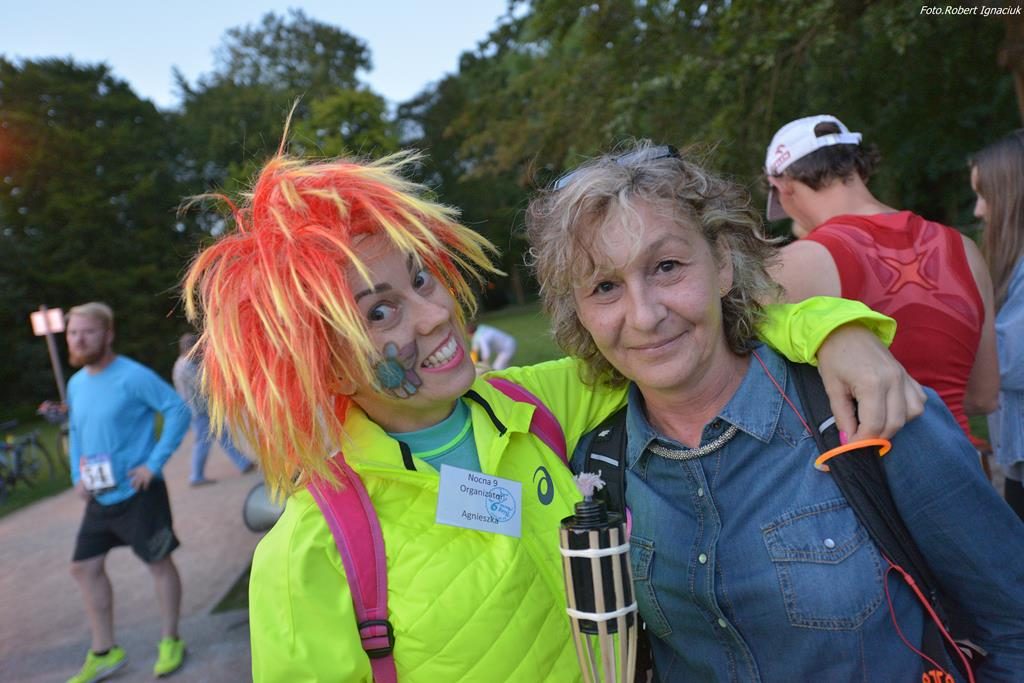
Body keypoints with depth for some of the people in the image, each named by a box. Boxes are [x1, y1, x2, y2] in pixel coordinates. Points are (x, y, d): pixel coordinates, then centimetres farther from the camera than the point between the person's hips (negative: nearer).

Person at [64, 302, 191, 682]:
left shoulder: (133, 376, -17)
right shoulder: (76, 384, 6)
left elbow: (178, 410, -21)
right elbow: (77, 431, 19)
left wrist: (154, 463, -22)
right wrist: (77, 475, 6)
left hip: (137, 493, -8)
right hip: (100, 496, 8)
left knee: (158, 563, 5)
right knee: (84, 567, 12)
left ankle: (170, 642, 23)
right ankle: (104, 652, 28)